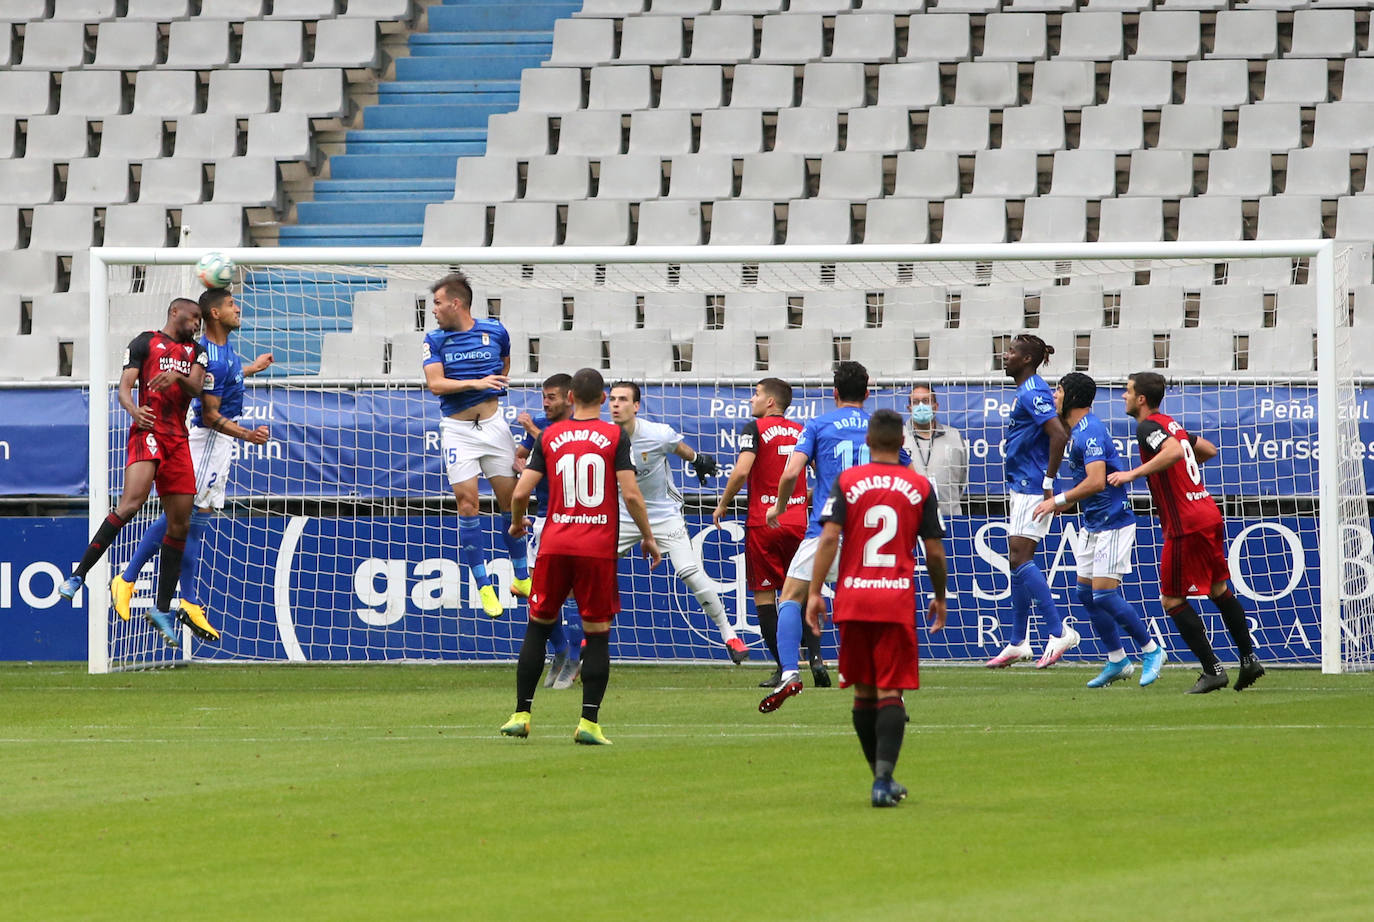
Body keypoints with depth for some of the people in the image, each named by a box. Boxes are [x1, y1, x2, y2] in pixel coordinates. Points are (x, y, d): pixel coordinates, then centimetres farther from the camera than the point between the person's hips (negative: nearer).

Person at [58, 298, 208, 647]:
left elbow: (196, 387, 4)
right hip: (147, 431, -6)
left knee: (180, 524, 2)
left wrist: (178, 377, -18)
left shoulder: (195, 350, 20)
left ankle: (162, 608, 9)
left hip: (178, 438, 6)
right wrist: (132, 408, -24)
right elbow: (124, 386, -2)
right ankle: (79, 574, -21)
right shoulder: (145, 343, 6)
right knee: (132, 501, -27)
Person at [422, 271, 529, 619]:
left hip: (492, 422, 1)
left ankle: (522, 579, 17)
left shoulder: (495, 332, 2)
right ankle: (484, 587, -1)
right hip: (457, 429, -1)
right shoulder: (435, 340, -2)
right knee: (467, 504, -6)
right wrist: (476, 383, -25)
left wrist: (498, 384, 11)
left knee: (510, 499, 3)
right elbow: (435, 383, -15)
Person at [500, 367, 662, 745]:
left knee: (538, 625, 13)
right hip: (599, 548, -2)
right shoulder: (615, 436, -1)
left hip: (555, 544, 2)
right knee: (597, 634, 3)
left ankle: (521, 714, 11)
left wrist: (517, 523, 22)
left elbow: (520, 493, 2)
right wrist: (648, 537, 4)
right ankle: (589, 723, -4)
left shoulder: (550, 436, 5)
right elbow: (630, 494, -8)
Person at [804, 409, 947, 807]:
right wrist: (940, 598, 18)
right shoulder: (920, 487, 2)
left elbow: (829, 538, -7)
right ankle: (884, 780, -17)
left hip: (853, 597, 1)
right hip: (898, 600, -1)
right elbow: (935, 551, 4)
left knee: (863, 692, 13)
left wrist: (815, 592, -5)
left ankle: (882, 777, 21)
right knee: (890, 693, -3)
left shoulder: (846, 482, 1)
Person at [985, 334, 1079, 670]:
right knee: (1017, 562, 12)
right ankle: (1018, 643, 17)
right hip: (1021, 487, 11)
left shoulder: (1033, 393, -16)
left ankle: (1059, 631, -13)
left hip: (1031, 488, -11)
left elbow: (1059, 436, -26)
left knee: (1020, 559, -14)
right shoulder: (1025, 392, 15)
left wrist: (1048, 482, -23)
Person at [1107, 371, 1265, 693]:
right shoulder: (1171, 424, 16)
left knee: (1172, 600, -1)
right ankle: (1249, 658, 21)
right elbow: (1209, 450, 29)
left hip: (1186, 525, -9)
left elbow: (1173, 450, -31)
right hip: (1209, 514, 9)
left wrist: (1134, 473, -28)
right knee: (1219, 589, 20)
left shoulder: (1148, 427, -10)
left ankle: (1212, 669, -4)